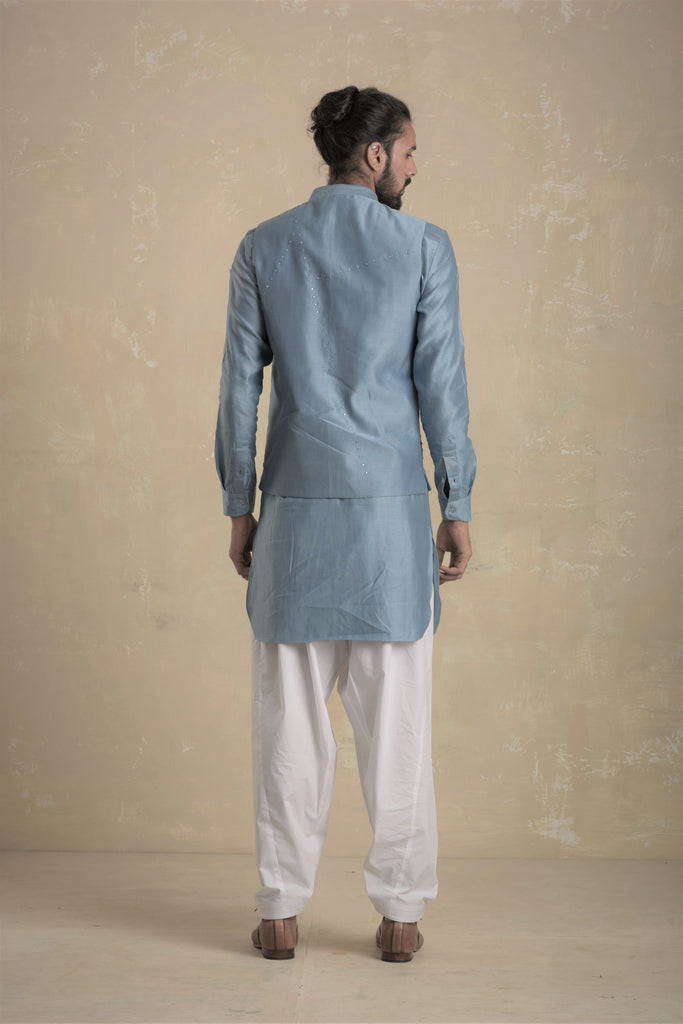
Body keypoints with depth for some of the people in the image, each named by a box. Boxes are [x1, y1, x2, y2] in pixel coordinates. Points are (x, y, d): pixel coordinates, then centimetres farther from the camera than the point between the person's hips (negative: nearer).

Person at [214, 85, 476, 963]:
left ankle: (281, 914, 15)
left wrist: (239, 508, 10)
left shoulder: (263, 248, 4)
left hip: (295, 506, 2)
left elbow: (240, 386, 3)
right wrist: (458, 509, 3)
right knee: (395, 721, 6)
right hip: (391, 508, -1)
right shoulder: (424, 247, -1)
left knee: (290, 721, 7)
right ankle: (398, 914, 15)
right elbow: (440, 385, -4)